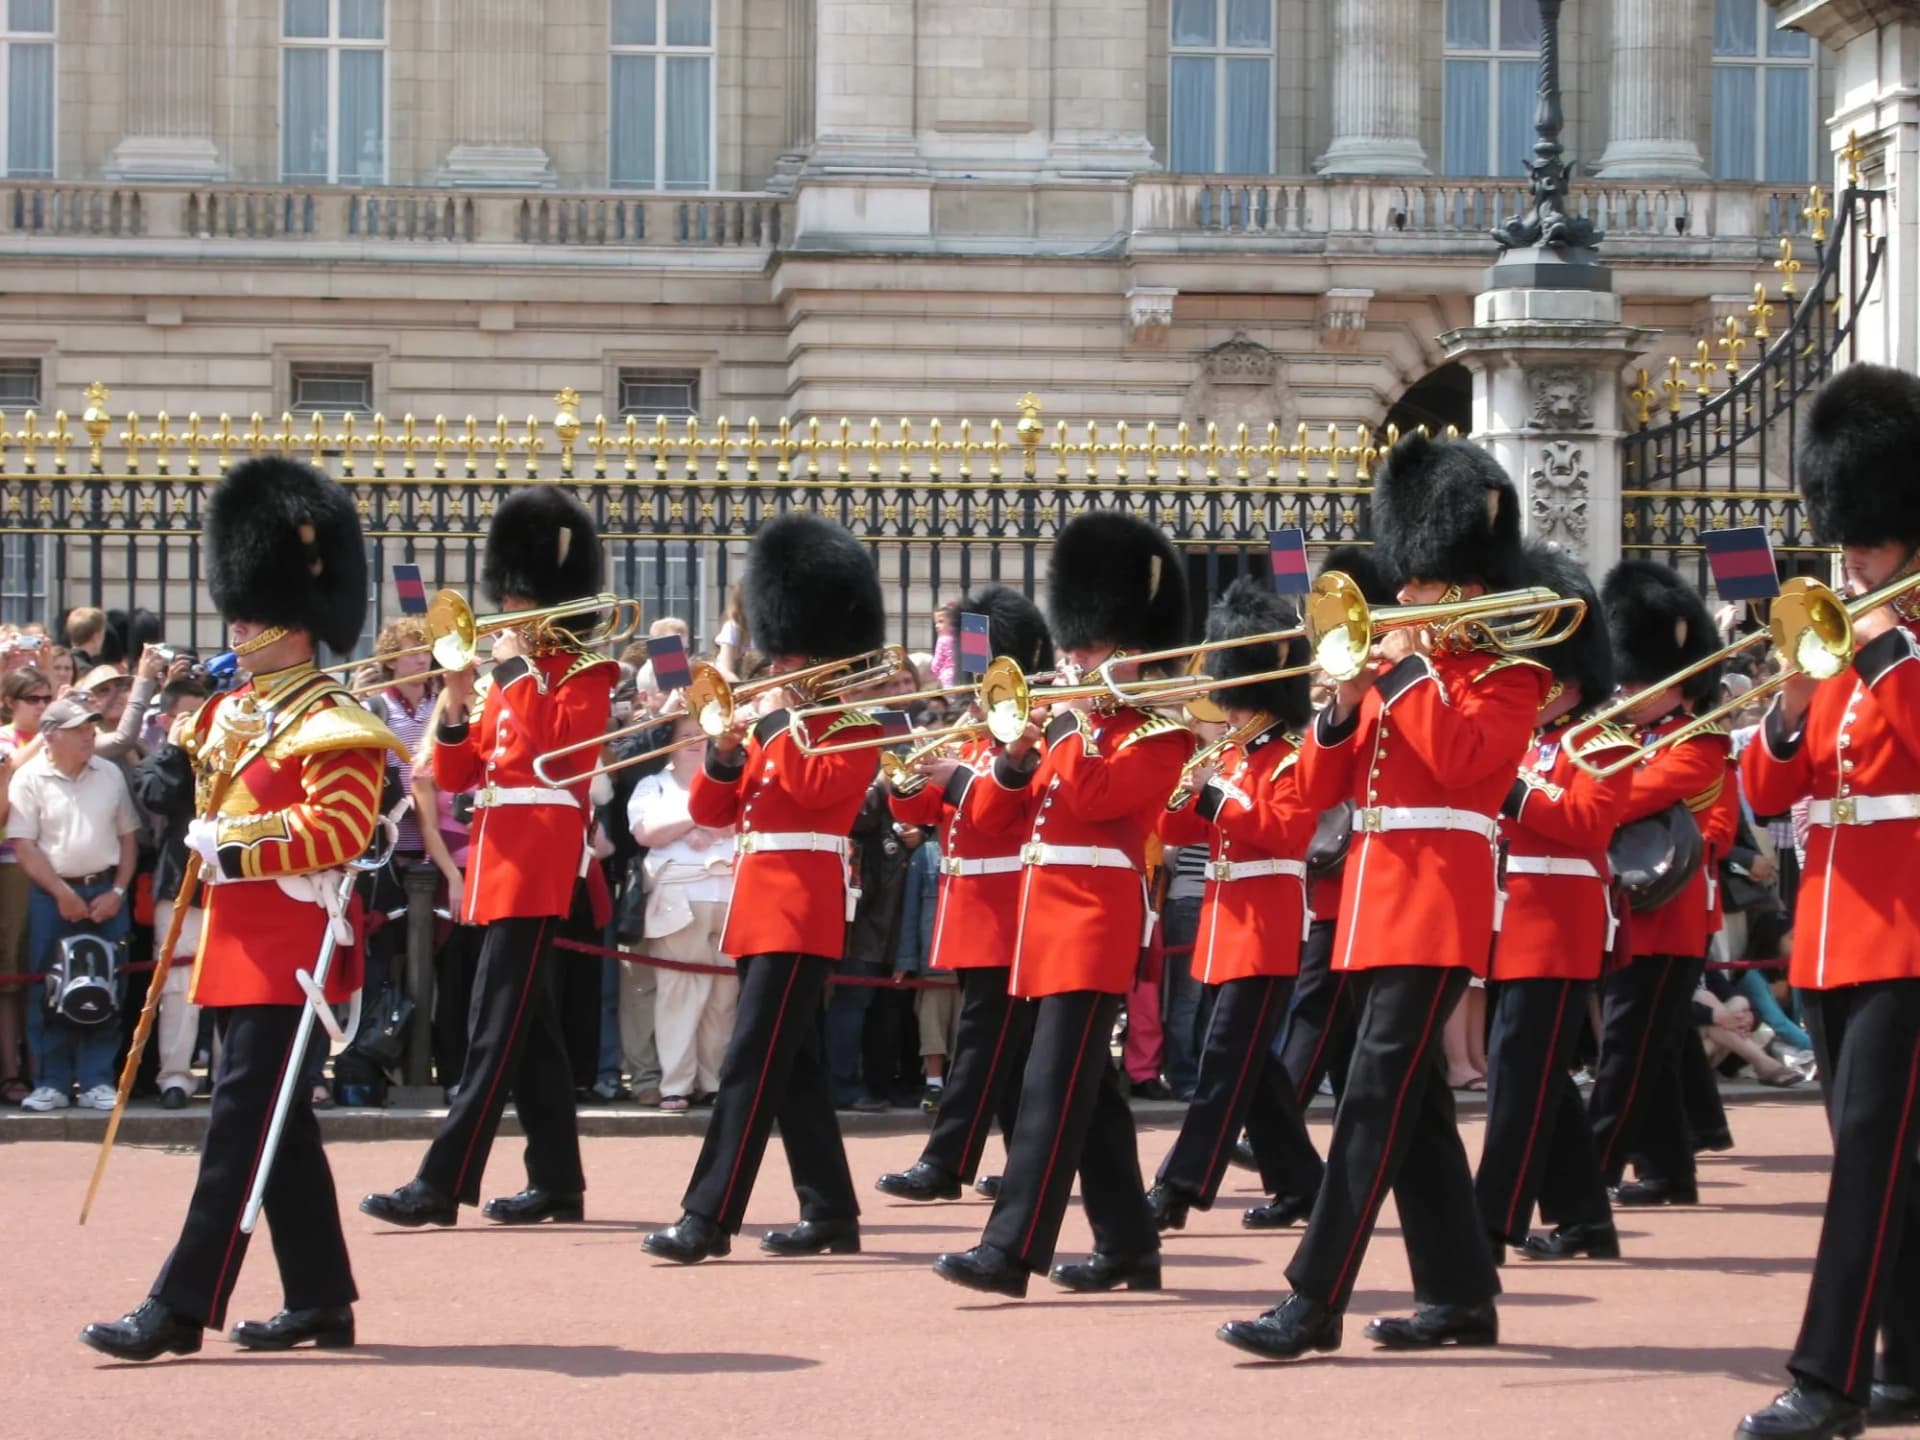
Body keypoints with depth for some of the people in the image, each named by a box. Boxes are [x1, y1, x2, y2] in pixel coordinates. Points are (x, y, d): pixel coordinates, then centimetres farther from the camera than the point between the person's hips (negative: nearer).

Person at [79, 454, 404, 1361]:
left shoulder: (334, 727, -11)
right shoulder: (233, 713, 15)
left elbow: (338, 828, -22)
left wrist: (233, 848, -22)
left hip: (287, 953, -9)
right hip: (241, 947, 9)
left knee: (240, 1125, -10)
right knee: (279, 1130, 12)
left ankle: (181, 1308, -12)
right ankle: (321, 1302, 19)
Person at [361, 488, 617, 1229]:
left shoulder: (584, 676, -4)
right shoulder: (509, 680, 18)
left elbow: (563, 748, -22)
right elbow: (454, 774, 14)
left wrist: (523, 673, -16)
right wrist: (455, 703, -3)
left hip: (538, 865, -9)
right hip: (501, 861, 9)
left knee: (497, 1031, -10)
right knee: (530, 1029, 10)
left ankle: (443, 1185, -14)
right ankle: (557, 1182, 15)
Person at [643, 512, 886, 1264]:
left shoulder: (857, 729, -4)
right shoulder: (775, 728, 18)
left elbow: (812, 788, -24)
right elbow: (708, 810, 14)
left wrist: (779, 721, -12)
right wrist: (727, 752, -4)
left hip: (802, 909, -9)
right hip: (762, 902, 9)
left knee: (750, 1064, -13)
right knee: (793, 1066, 11)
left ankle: (709, 1217, -17)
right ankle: (831, 1212, 17)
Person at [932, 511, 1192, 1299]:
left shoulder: (1160, 734, -4)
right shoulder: (1070, 725, 19)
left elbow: (1096, 797, -20)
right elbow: (998, 808, 15)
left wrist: (1073, 721, -10)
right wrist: (1020, 750, -2)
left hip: (1095, 917, -9)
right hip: (1049, 914, 9)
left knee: (1054, 1084, -14)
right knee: (1087, 1085, 11)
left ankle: (1010, 1250, -19)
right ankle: (1128, 1245, 18)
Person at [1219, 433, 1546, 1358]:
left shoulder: (1507, 677, -1)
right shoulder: (1392, 672, 18)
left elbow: (1462, 758, -21)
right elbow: (1318, 790, 13)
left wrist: (1409, 670, -13)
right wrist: (1343, 706, -3)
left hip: (1436, 907, -8)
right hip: (1376, 902, 8)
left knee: (1375, 1102, -12)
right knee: (1412, 1105, 9)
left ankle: (1314, 1304, -15)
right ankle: (1462, 1297, 15)